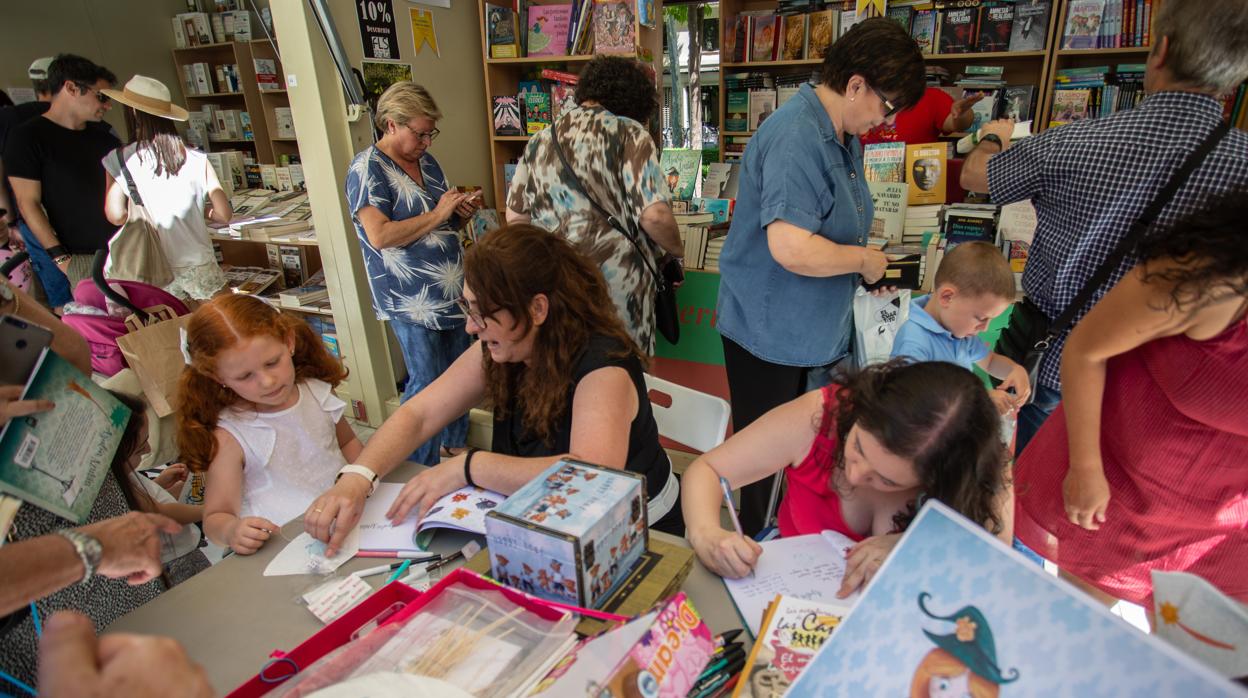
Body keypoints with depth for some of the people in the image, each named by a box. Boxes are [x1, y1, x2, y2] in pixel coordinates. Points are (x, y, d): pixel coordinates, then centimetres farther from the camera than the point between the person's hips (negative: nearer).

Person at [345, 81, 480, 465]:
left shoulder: (426, 161, 13)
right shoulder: (367, 168, -10)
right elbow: (380, 236, -21)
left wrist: (462, 211, 1)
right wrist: (437, 215, -17)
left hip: (451, 289, 7)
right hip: (412, 299, -7)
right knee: (427, 384, -1)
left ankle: (455, 445, 34)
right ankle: (419, 471, 16)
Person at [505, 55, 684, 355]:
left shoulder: (540, 140, 12)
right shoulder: (630, 133, -4)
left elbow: (515, 217, 13)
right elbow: (654, 215, -14)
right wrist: (675, 248, 5)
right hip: (615, 282, -5)